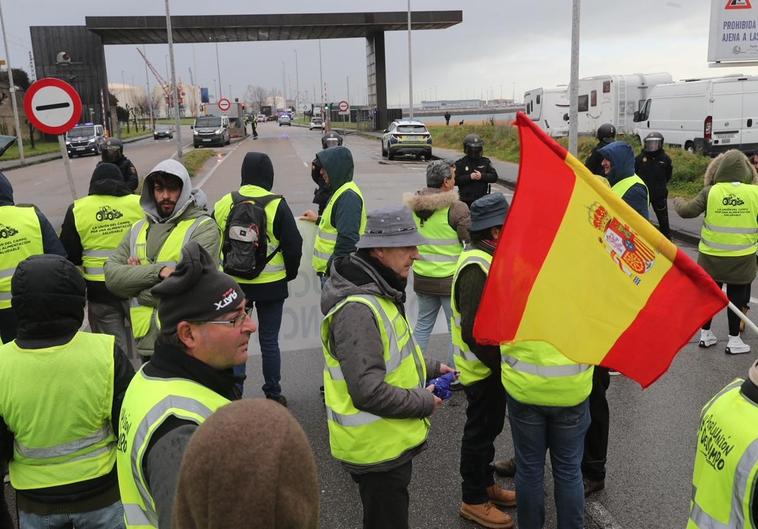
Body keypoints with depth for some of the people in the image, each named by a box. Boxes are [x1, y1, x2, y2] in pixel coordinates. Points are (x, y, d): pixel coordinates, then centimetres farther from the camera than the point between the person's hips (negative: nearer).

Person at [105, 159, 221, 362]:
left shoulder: (204, 227, -7)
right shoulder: (138, 228, 11)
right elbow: (111, 275, -1)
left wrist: (136, 276, -6)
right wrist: (158, 271, -17)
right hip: (146, 341, 5)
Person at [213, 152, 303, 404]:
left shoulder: (224, 204, -2)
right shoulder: (277, 205, -12)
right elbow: (293, 246, -8)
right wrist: (289, 274, 9)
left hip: (234, 284, 2)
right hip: (271, 285, -2)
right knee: (269, 341, 9)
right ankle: (273, 395, 18)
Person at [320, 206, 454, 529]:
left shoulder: (377, 292, 6)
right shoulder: (358, 309, -29)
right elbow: (369, 391, -32)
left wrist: (429, 368, 10)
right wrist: (425, 402, -19)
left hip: (390, 439, 10)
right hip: (377, 448, -10)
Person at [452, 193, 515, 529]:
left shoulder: (486, 257, 6)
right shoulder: (476, 268, -27)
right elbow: (474, 329, -30)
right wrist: (500, 365, -20)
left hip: (492, 364, 10)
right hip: (483, 369, -10)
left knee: (489, 427, 22)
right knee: (480, 432, 6)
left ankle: (485, 484, 40)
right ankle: (473, 500, 24)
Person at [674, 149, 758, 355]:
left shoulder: (711, 191, -11)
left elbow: (687, 211, -9)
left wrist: (678, 201, 11)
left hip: (712, 256, 1)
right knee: (736, 296, 11)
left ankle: (705, 334, 27)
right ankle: (734, 340, 18)